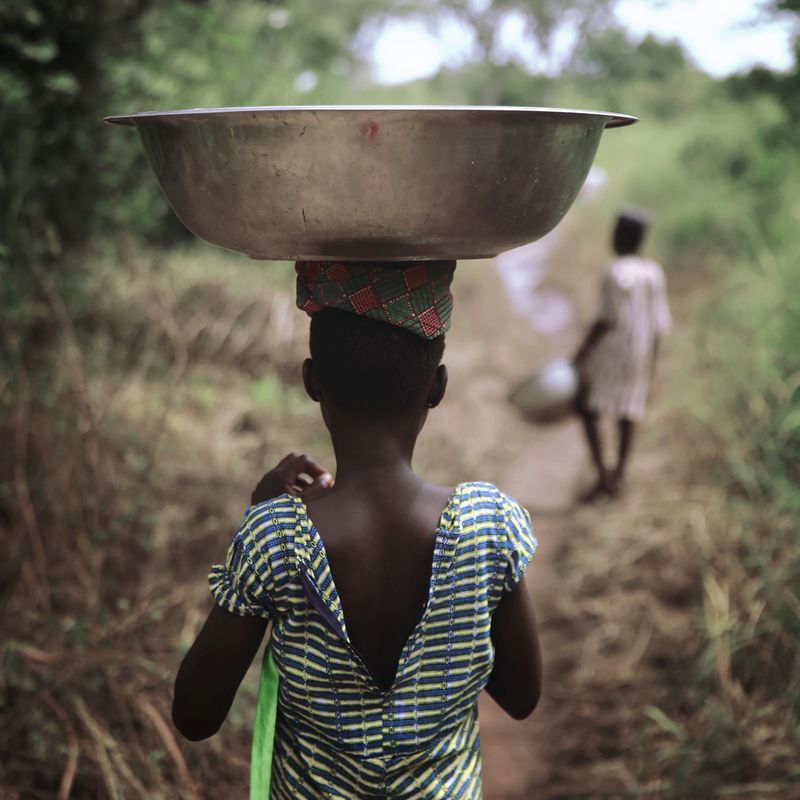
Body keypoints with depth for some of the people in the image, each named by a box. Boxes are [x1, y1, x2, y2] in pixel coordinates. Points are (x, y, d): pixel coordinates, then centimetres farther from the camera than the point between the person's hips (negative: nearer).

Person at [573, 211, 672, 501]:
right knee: (628, 407, 14)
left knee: (587, 407, 2)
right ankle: (619, 474, 20)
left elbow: (607, 319, -19)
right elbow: (659, 321, 7)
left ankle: (602, 475, -6)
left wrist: (581, 352, -13)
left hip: (610, 346, -7)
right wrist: (652, 357, 17)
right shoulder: (654, 272, 3)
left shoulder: (616, 273, -18)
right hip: (641, 347, 7)